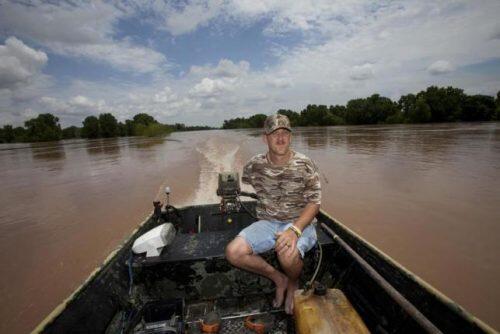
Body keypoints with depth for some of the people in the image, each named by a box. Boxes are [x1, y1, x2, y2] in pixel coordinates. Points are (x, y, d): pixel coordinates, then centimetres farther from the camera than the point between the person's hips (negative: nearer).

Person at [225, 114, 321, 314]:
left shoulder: (305, 165, -9)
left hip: (300, 223, -2)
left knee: (287, 254, -35)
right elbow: (242, 187, 18)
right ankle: (278, 278, 8)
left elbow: (314, 203, -11)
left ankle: (293, 284, 7)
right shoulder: (254, 166, -3)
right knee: (233, 252, -19)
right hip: (267, 223, 3)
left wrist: (295, 229, -27)